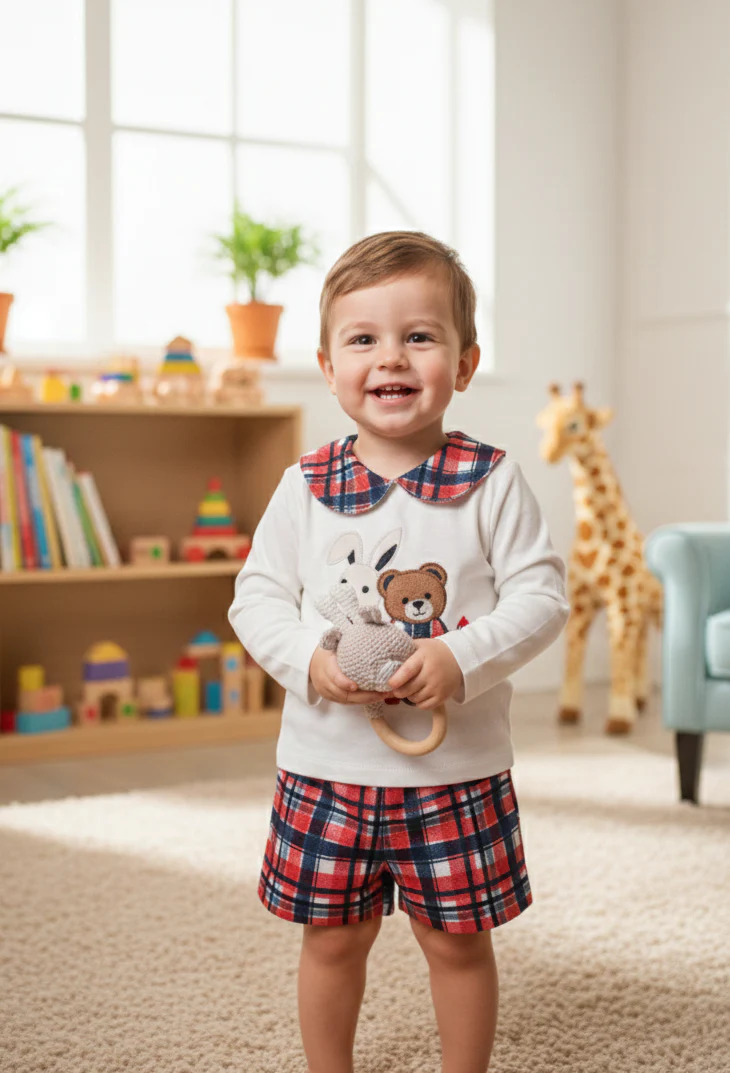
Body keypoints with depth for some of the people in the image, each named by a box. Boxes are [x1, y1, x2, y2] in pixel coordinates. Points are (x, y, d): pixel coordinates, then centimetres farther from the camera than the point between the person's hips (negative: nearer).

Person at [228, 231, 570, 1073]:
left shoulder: (491, 482, -5)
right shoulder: (305, 488, -1)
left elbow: (541, 595, -7)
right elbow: (257, 596, 2)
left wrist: (465, 658, -22)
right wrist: (308, 658, -17)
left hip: (458, 766, -1)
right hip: (329, 760, 2)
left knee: (458, 939, 12)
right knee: (332, 940, 14)